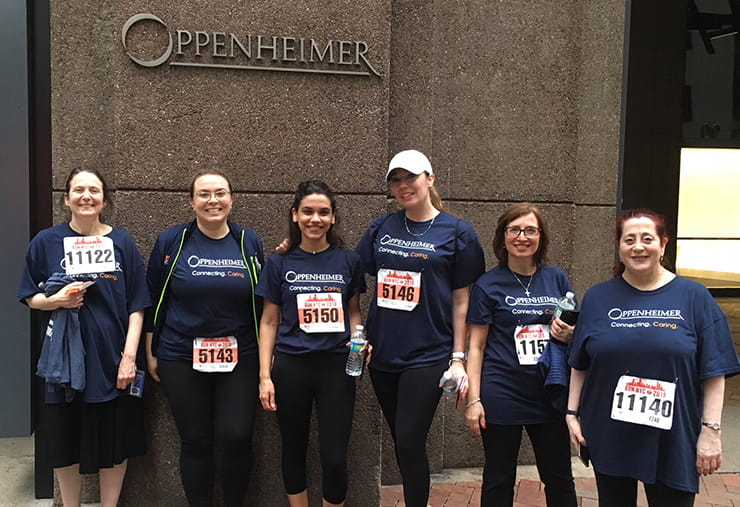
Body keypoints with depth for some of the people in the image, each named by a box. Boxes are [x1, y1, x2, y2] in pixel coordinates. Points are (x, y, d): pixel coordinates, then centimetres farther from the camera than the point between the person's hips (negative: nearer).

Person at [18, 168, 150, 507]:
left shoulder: (122, 243, 1)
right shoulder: (47, 242, 1)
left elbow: (136, 306, 0)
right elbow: (30, 297, 7)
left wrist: (129, 357, -7)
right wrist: (56, 301, -15)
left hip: (113, 360, 0)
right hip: (66, 359, 0)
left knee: (116, 443, 9)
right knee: (67, 442, 10)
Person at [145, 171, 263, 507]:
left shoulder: (249, 243, 3)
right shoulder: (172, 241, -1)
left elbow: (263, 303, 8)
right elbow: (152, 301, 5)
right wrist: (151, 353, 5)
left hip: (240, 358, 0)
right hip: (181, 358, 0)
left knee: (236, 437, -4)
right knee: (195, 441, 8)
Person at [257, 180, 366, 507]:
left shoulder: (348, 261, 2)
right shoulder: (280, 263, 1)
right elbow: (269, 321, 4)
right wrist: (265, 376, -1)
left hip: (337, 365, 0)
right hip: (291, 367, 1)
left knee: (334, 457, -2)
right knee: (294, 449, 14)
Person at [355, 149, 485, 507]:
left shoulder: (457, 233, -3)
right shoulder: (381, 229, 7)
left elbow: (461, 300, -3)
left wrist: (458, 358, -6)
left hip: (427, 355, -4)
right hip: (382, 353, 4)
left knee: (410, 443, -4)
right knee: (401, 442, 15)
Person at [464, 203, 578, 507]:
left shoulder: (556, 279, 6)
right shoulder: (488, 285, -3)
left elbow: (577, 328, 16)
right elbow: (476, 346, -3)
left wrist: (569, 334, -8)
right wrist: (473, 398, -9)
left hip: (550, 393, 3)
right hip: (502, 395, -3)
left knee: (560, 479, 12)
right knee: (499, 481, 10)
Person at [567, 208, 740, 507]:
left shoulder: (693, 297, -3)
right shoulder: (598, 298, 3)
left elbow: (713, 373, -3)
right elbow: (579, 366, 8)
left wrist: (711, 430, -7)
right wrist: (573, 413, 4)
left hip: (672, 441, -2)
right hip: (609, 438, 2)